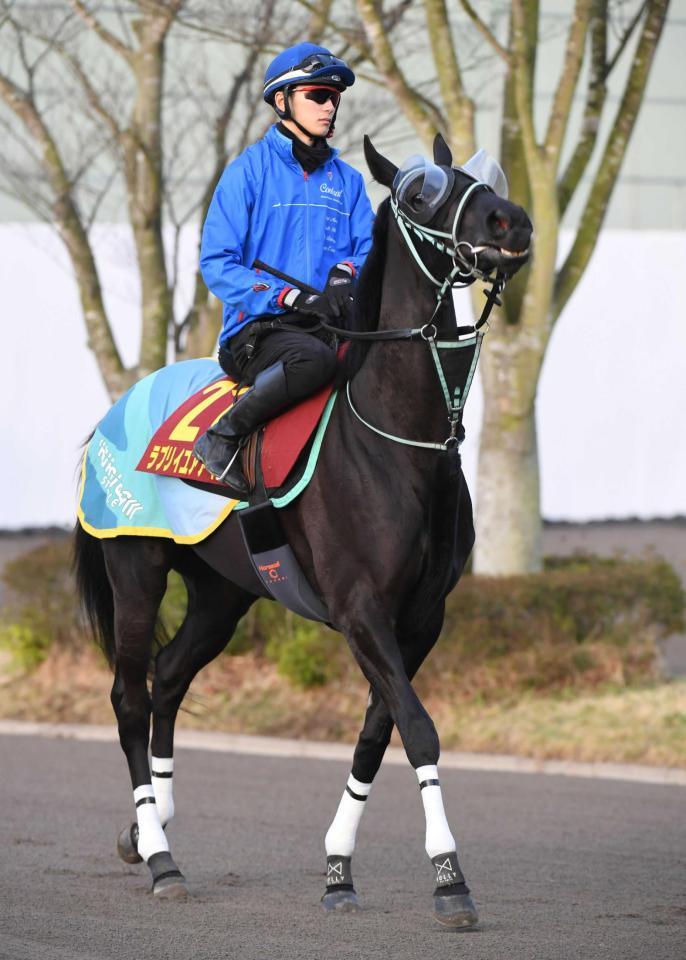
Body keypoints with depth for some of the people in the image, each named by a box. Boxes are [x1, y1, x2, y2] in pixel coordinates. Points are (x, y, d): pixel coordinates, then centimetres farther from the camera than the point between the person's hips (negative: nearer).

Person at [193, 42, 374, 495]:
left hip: (332, 325, 5)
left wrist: (346, 274, -12)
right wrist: (289, 297, -17)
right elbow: (217, 262, -5)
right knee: (313, 357, -39)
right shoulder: (250, 170, 1)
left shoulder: (348, 181, 17)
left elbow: (369, 249, 12)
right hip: (256, 329, -5)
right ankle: (223, 436, -20)